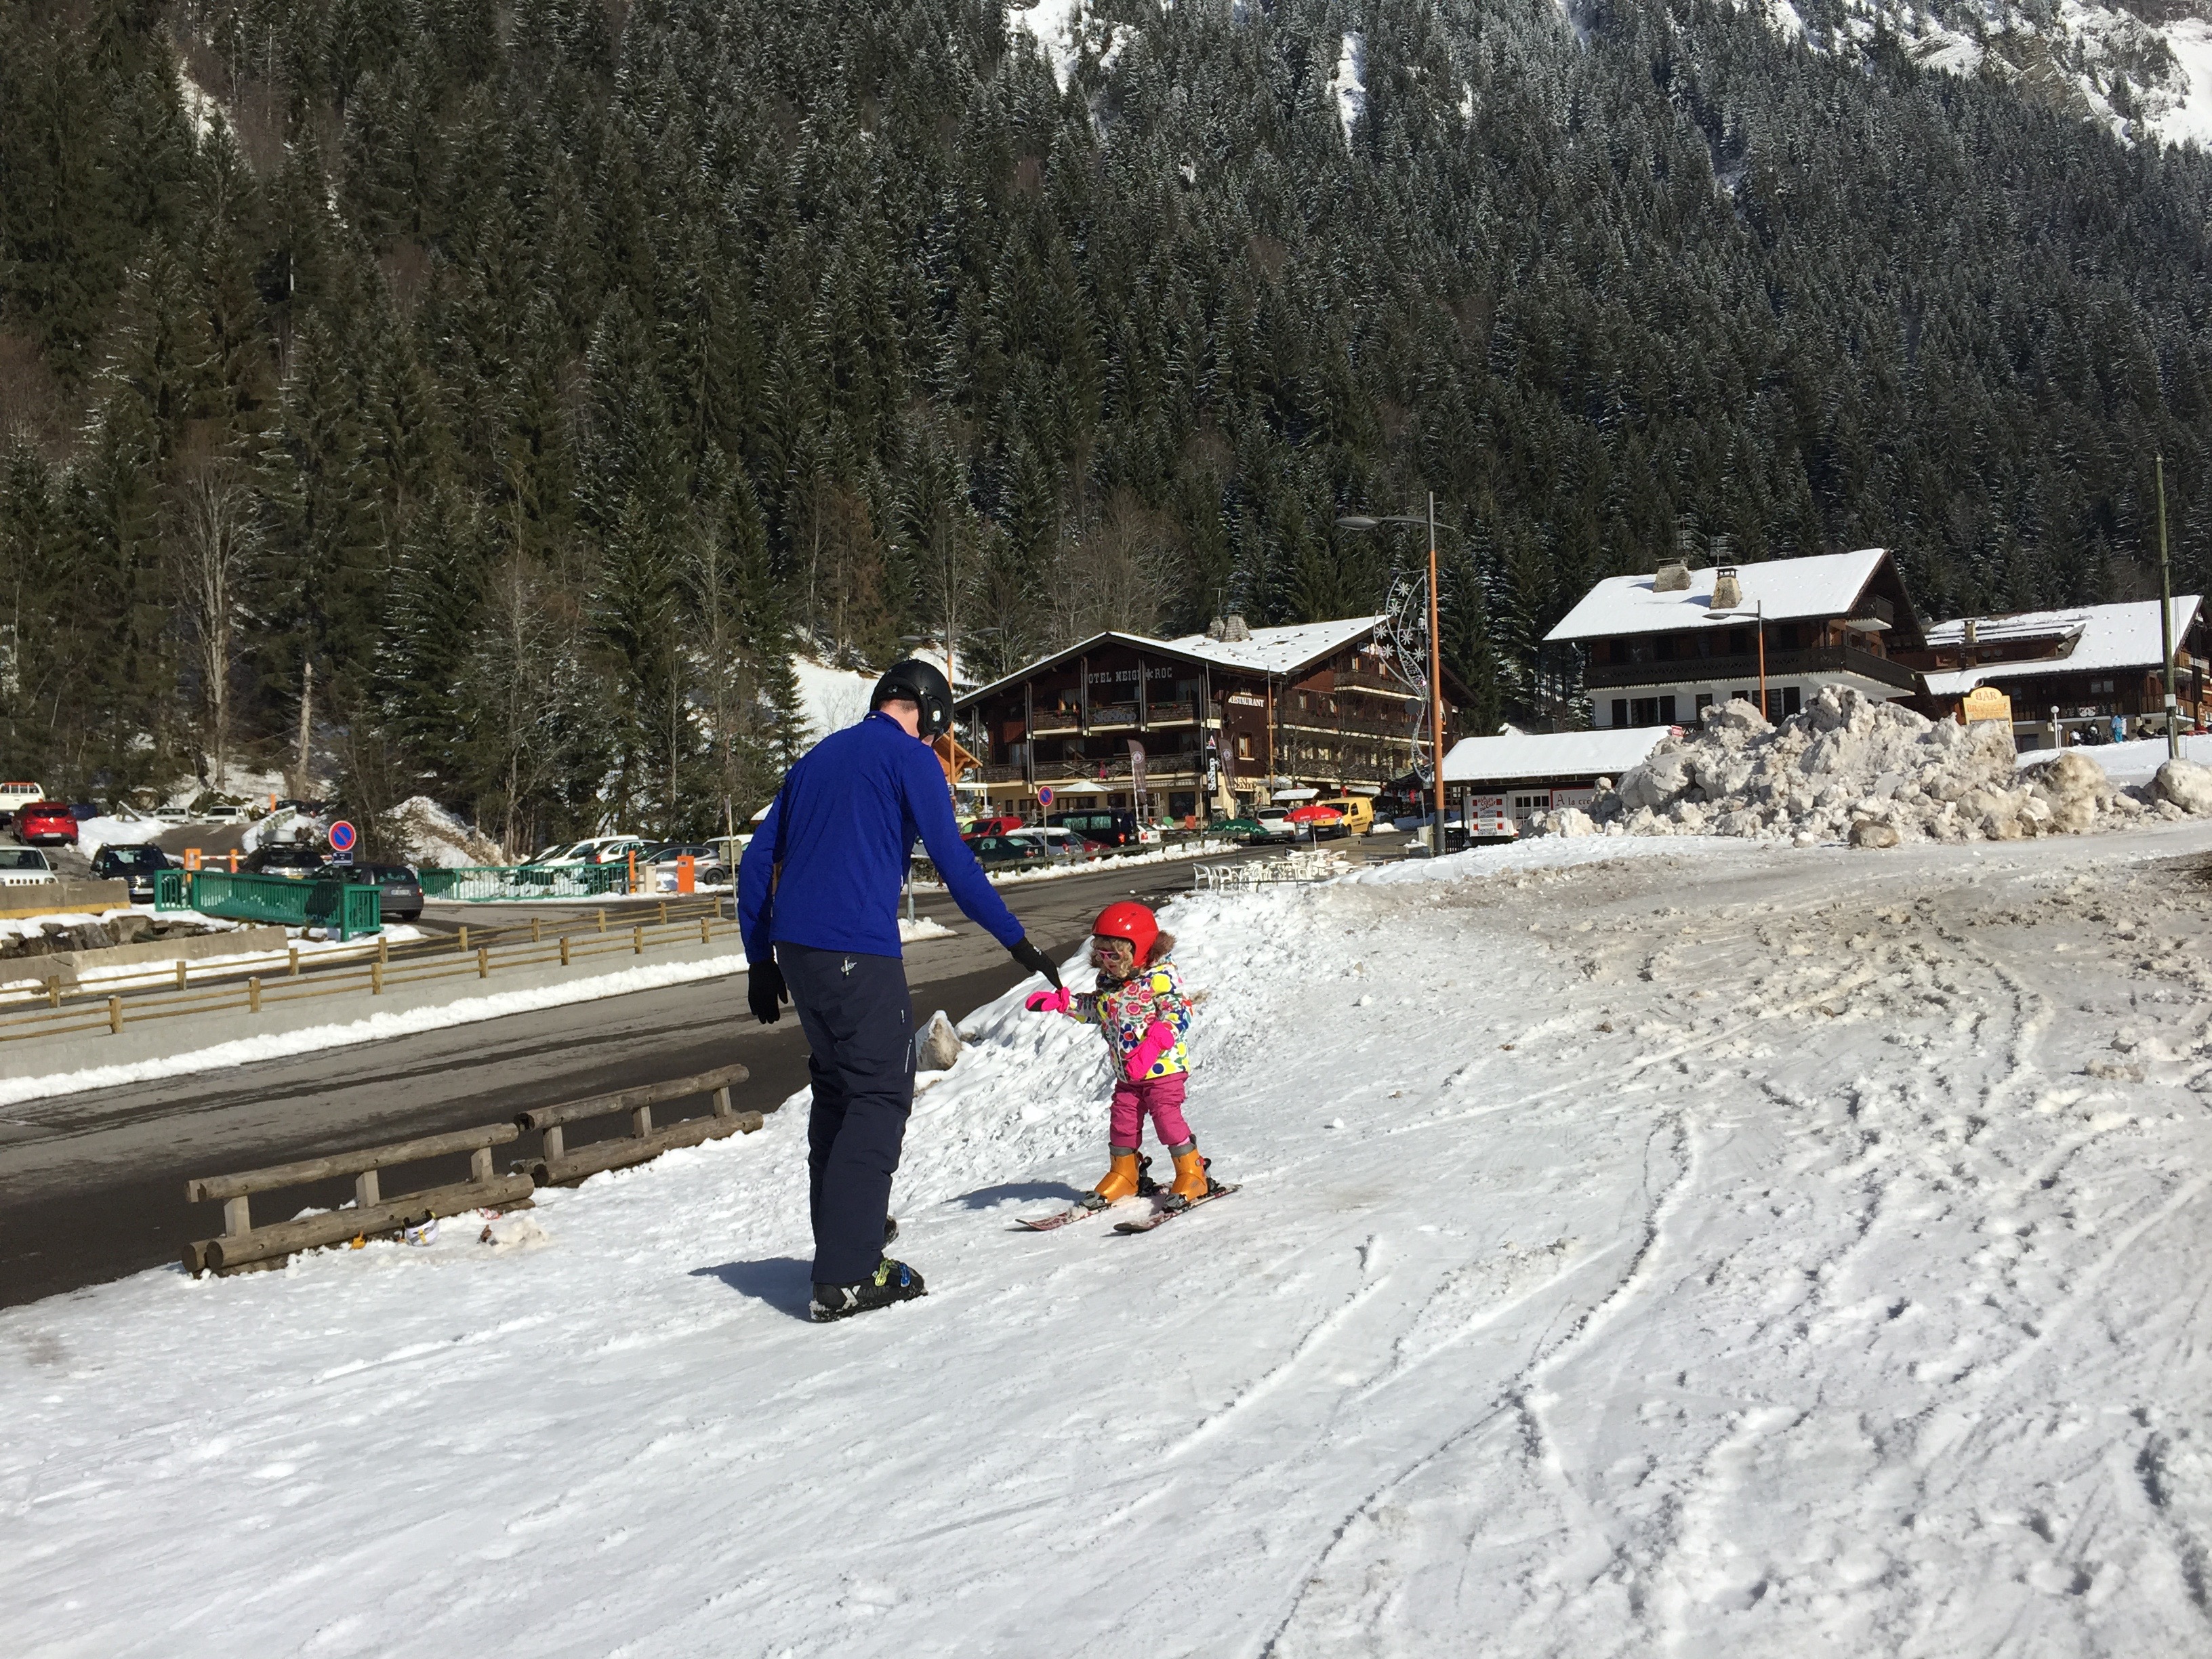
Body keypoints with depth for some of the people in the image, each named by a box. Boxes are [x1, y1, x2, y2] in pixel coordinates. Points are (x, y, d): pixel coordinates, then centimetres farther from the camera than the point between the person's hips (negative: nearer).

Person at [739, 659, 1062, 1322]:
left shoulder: (817, 757, 21)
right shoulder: (909, 757, 0)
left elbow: (756, 861, 20)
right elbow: (954, 861, -8)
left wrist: (760, 959, 23)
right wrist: (1016, 940, -2)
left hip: (794, 945, 8)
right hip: (858, 950, -8)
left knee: (837, 1087, 19)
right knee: (880, 1095, -4)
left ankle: (842, 1230, 27)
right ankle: (847, 1275, -8)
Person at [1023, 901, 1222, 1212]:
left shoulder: (1161, 977, -16)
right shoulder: (1108, 981, 6)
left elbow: (1179, 1013, -23)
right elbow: (1095, 1009, 22)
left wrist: (1153, 1044, -35)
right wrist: (1060, 1002, 11)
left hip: (1164, 1068, -7)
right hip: (1127, 1073, 7)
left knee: (1166, 1117, -9)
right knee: (1123, 1121, 11)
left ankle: (1192, 1174, 5)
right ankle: (1124, 1175, 29)